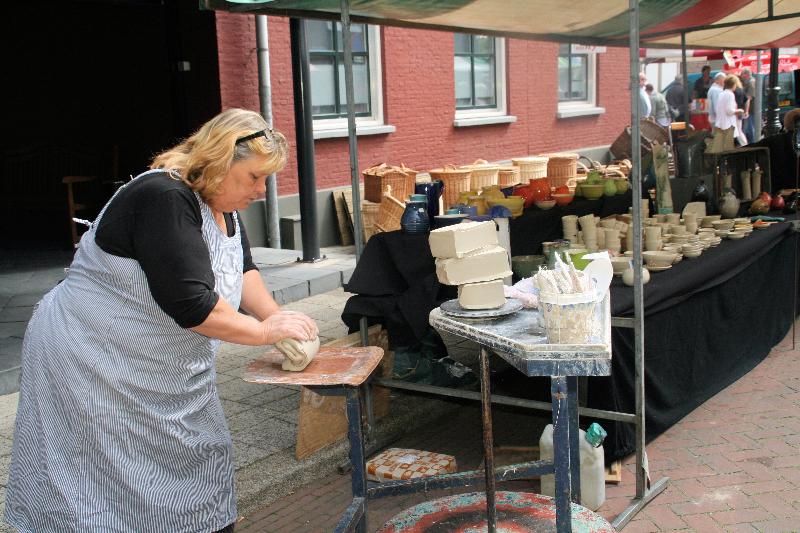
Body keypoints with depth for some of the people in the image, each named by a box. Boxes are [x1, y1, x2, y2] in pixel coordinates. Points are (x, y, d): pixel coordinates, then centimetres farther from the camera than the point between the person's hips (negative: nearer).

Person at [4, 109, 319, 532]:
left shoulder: (218, 200, 3)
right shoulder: (164, 198, -26)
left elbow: (241, 269, 10)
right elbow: (189, 303, -30)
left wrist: (275, 316, -6)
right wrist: (265, 331, -19)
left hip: (167, 368, 9)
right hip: (93, 363, -9)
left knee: (201, 458, 11)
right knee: (111, 481, -1)